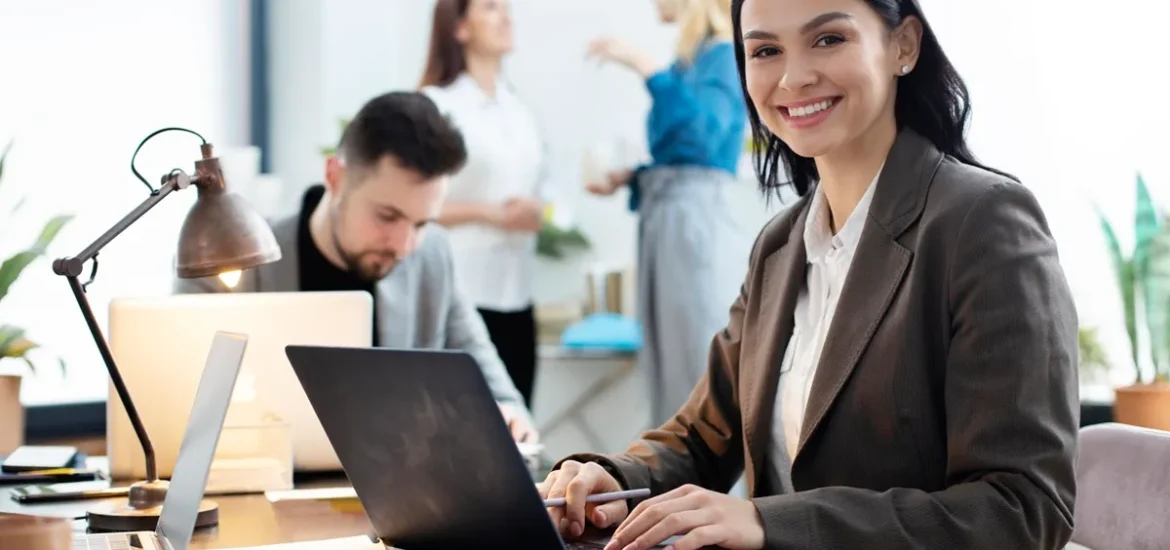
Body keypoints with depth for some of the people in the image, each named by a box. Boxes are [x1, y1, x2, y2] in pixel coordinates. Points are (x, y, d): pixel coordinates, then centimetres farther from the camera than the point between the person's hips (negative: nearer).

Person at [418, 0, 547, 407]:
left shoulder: (519, 110, 15)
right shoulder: (435, 105, -6)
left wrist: (535, 214, 0)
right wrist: (485, 212, -16)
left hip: (515, 295, 6)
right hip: (460, 295, -6)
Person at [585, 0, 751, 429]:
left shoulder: (725, 56, -7)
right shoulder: (685, 63, 16)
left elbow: (704, 133, -24)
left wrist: (646, 68, -24)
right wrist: (626, 178, 9)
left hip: (698, 225, -9)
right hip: (662, 224, 9)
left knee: (710, 373, -8)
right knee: (672, 369, 10)